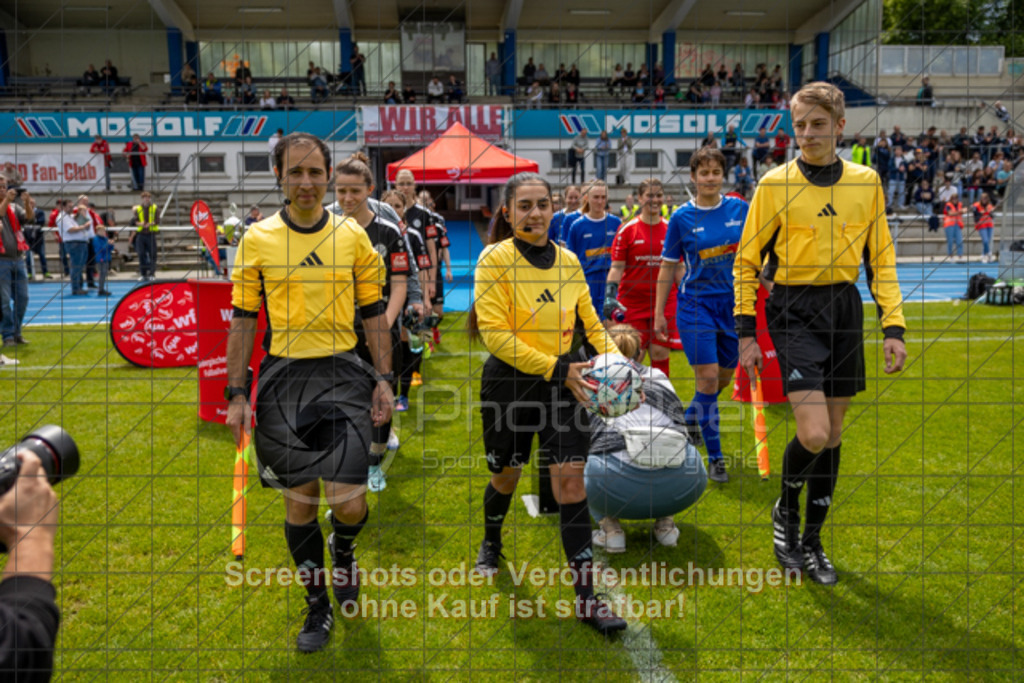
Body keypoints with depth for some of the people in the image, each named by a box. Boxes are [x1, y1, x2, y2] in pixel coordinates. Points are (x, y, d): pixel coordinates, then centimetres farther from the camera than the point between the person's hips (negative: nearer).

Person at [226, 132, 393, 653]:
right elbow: (243, 319, 5)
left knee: (349, 502, -6)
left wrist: (383, 380, 1)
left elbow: (374, 313, 7)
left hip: (343, 375, 0)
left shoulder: (352, 236, 4)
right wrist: (237, 394, 1)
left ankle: (343, 550, 31)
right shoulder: (256, 239, 3)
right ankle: (317, 605, 28)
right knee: (299, 502, 7)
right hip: (283, 378, 1)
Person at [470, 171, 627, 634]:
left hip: (562, 380, 3)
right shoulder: (495, 258, -10)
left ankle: (585, 597, 1)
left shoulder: (569, 262, 4)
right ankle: (491, 543, 48)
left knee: (571, 479, -6)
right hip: (508, 382, -2)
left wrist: (616, 361, -4)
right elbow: (495, 334, -18)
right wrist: (556, 368, -23)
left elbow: (590, 323, 14)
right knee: (506, 474, 15)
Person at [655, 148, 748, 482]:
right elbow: (668, 266, 1)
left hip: (733, 303, 4)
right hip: (696, 304, -3)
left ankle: (686, 422, 38)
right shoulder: (682, 217, -5)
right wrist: (658, 313, 0)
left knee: (724, 379, 10)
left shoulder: (740, 209, 2)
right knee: (708, 379, -8)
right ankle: (715, 457, 6)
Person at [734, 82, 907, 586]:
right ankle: (785, 511, 17)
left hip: (844, 309, 4)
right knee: (814, 433, -15)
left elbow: (881, 259, 12)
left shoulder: (866, 182, 6)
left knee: (833, 433, 9)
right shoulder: (775, 184, -3)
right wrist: (746, 332, -3)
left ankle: (811, 542, 27)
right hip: (794, 311, -4)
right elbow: (747, 261, 1)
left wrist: (893, 327, 4)